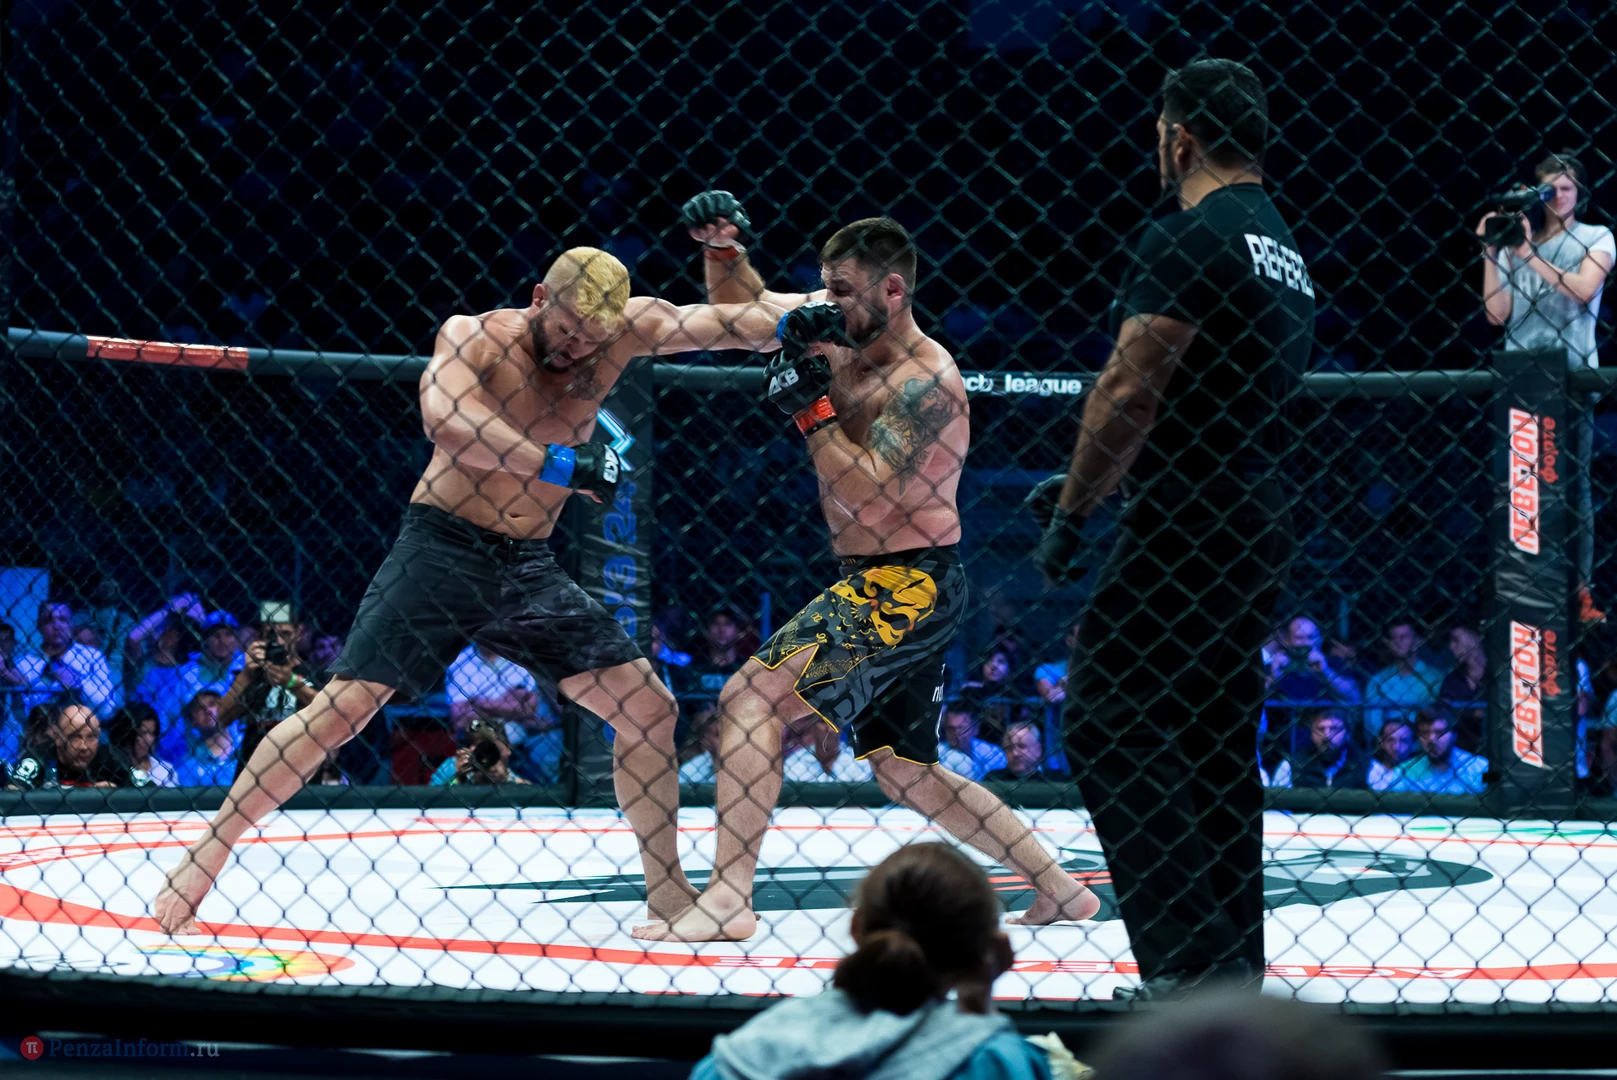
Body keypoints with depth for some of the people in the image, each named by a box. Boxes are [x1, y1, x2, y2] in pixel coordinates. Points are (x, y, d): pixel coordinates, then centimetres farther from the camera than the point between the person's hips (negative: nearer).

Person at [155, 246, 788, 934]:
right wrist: (561, 464, -35)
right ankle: (204, 858, -6)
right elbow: (445, 419, -32)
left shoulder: (626, 331, 1)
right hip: (444, 550, -5)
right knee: (342, 708, -13)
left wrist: (788, 324, -20)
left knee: (649, 709, 2)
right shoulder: (475, 336, -13)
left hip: (528, 568, 5)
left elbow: (737, 325, 1)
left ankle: (667, 894, 14)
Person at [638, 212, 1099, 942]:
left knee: (751, 697, -18)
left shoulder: (925, 381, -15)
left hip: (907, 587, -10)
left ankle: (728, 900, -22)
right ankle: (1060, 891, 24)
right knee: (905, 771, 17)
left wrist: (811, 409, -23)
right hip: (886, 589, 10)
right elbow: (742, 313, 14)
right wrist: (722, 251, -4)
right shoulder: (846, 348, 9)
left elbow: (869, 492, -25)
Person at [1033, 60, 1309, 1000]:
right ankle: (1232, 965, 18)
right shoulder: (1283, 246, 18)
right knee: (1217, 739, 14)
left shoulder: (1188, 236, -12)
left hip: (1186, 529, -10)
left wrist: (1072, 512, -9)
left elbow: (1131, 392, -17)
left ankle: (1187, 960, -13)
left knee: (1109, 722, -7)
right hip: (1261, 524, 10)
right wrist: (1091, 482, 24)